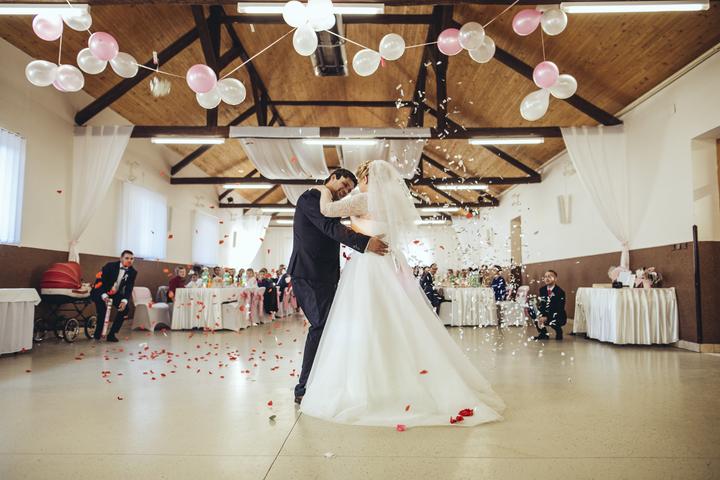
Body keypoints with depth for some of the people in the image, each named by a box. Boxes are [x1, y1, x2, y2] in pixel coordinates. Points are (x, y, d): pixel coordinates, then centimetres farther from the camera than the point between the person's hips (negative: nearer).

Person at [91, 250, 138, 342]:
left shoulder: (133, 272, -8)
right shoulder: (110, 266, -20)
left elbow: (129, 288, -12)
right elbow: (99, 280, -24)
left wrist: (124, 300, -30)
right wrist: (104, 295, -38)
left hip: (115, 294, 4)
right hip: (100, 293, -4)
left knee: (124, 308, -14)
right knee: (102, 309, -26)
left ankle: (111, 334, -2)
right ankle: (97, 334, -4)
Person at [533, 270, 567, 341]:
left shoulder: (560, 292, -17)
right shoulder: (542, 289, -1)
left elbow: (559, 309, -21)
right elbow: (540, 304, -4)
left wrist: (547, 317, -29)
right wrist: (541, 316, -23)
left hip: (559, 316, -6)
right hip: (545, 314, 6)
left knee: (552, 322, -36)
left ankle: (559, 332, 1)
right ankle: (543, 334, 8)